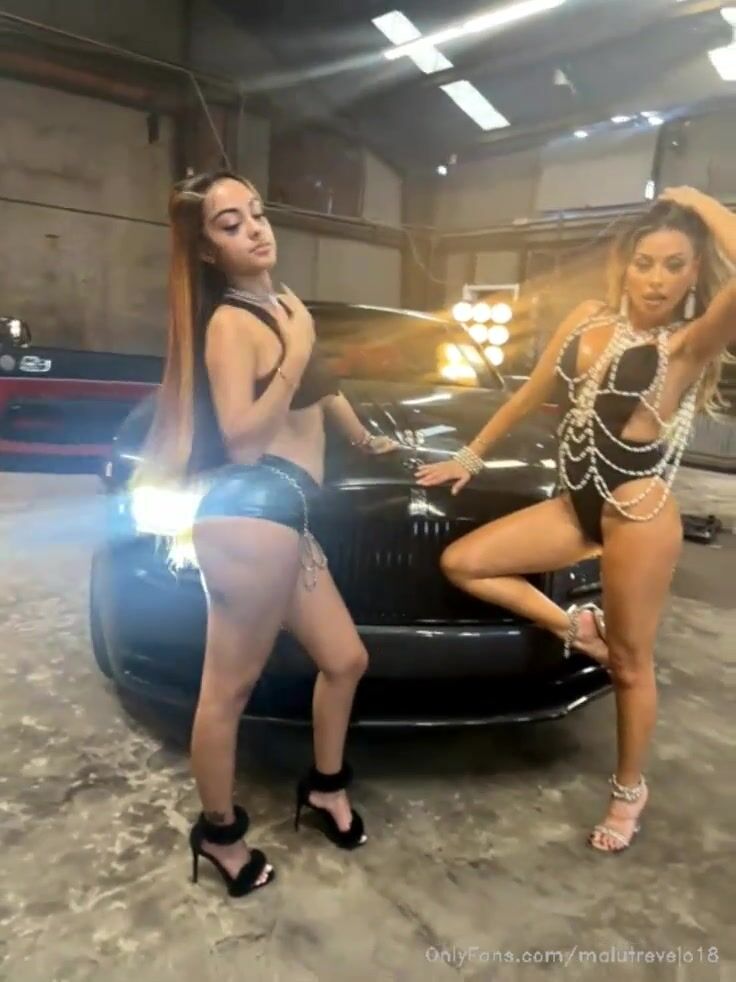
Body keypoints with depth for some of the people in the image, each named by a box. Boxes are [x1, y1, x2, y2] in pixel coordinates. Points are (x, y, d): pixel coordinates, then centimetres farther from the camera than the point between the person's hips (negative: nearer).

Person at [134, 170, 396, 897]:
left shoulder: (281, 306, 20)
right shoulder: (230, 322, -8)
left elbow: (321, 387, 34)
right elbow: (243, 440, -16)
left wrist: (365, 439, 45)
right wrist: (294, 354, -16)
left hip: (281, 517, 10)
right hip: (250, 514, -9)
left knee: (344, 660, 16)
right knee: (228, 688, 5)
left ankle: (325, 786, 38)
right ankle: (218, 832, 26)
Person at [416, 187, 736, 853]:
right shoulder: (588, 320, 8)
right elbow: (531, 395, 16)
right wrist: (471, 457, 20)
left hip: (638, 517, -6)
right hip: (575, 507, 6)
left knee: (631, 664, 8)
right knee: (461, 563, 1)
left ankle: (630, 790, 34)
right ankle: (575, 627, 12)